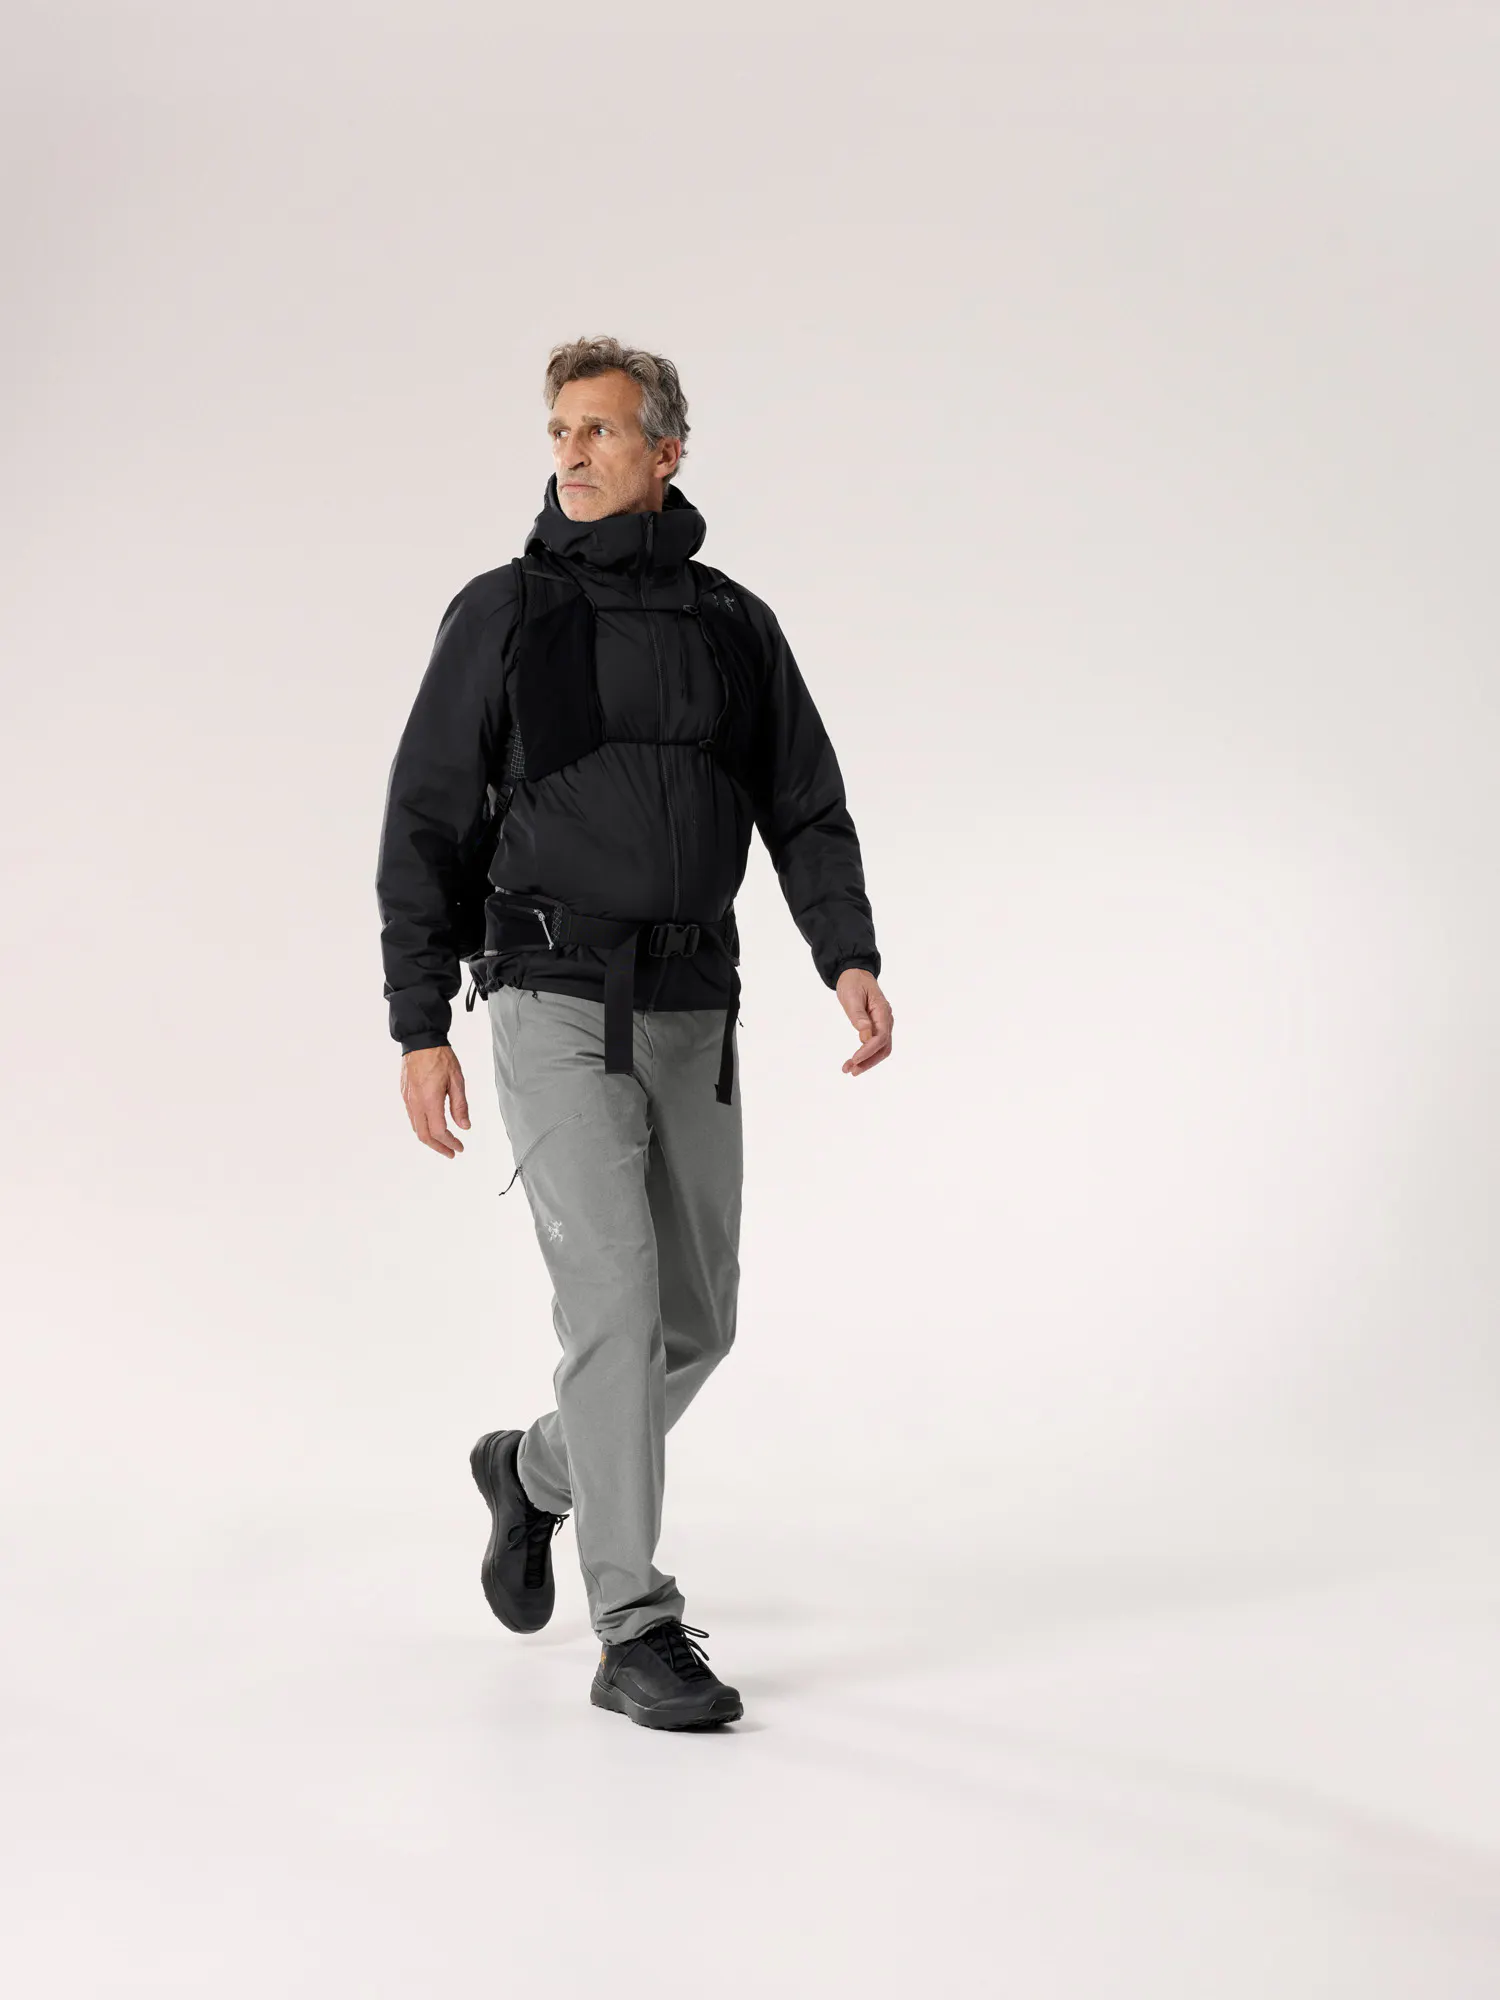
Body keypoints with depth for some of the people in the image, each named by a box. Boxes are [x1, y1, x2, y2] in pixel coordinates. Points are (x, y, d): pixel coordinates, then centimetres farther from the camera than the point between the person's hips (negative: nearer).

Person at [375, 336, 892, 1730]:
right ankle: (636, 1630, -6)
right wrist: (421, 1028, -6)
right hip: (556, 1002, -4)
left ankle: (536, 1472, 37)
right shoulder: (503, 616, 1)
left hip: (695, 1012, 4)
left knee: (696, 1319, 9)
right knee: (616, 1297, -13)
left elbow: (806, 811, 9)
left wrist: (851, 958, -9)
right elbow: (427, 828, 0)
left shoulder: (734, 627, 10)